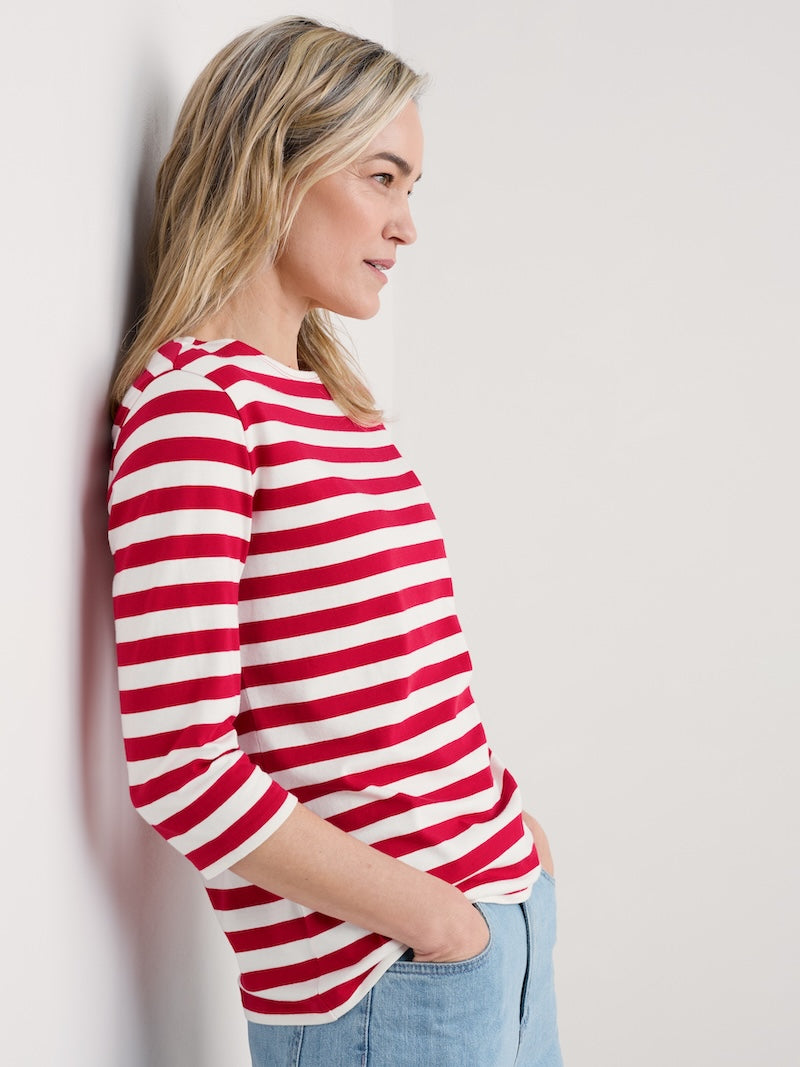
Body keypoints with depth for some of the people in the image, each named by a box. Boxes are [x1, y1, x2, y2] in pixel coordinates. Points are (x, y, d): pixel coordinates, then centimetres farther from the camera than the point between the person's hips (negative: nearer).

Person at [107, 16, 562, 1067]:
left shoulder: (337, 403, 10)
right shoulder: (195, 396, -15)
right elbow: (179, 765, -21)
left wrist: (496, 812, 2)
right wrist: (435, 917, -15)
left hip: (506, 902, 8)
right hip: (376, 974, -8)